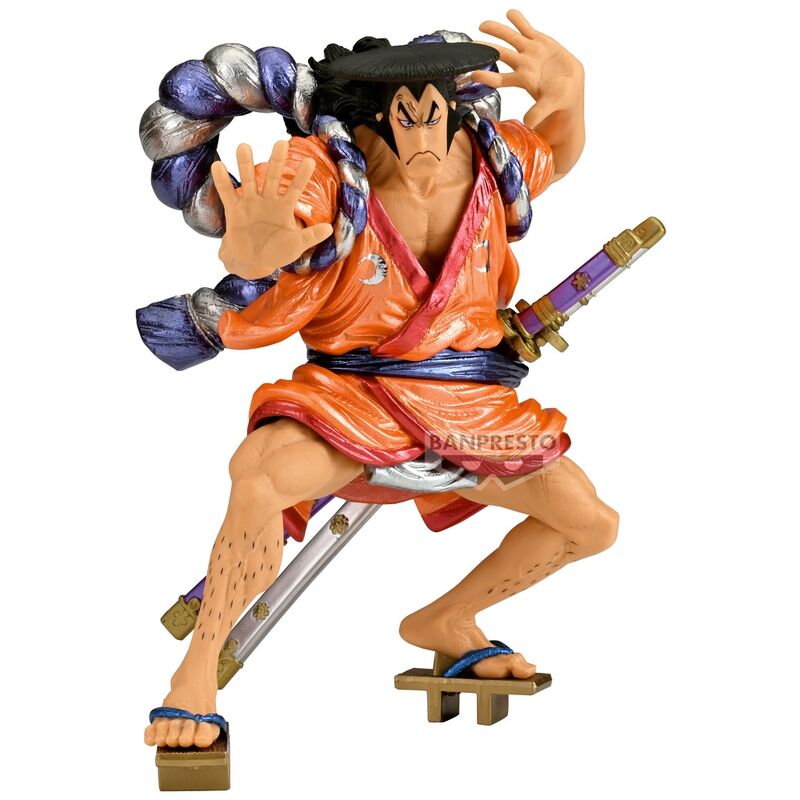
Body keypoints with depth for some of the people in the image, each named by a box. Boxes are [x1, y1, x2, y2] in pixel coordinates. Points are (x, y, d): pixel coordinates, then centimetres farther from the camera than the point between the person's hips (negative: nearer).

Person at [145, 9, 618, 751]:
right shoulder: (324, 173, -21)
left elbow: (559, 155, 17)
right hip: (348, 392, -5)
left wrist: (567, 86, -6)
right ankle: (197, 668, -13)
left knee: (592, 525, 6)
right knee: (260, 486, -37)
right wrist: (253, 247, -63)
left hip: (460, 405, 6)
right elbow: (242, 252, -36)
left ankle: (443, 621, 29)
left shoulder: (488, 159, -5)